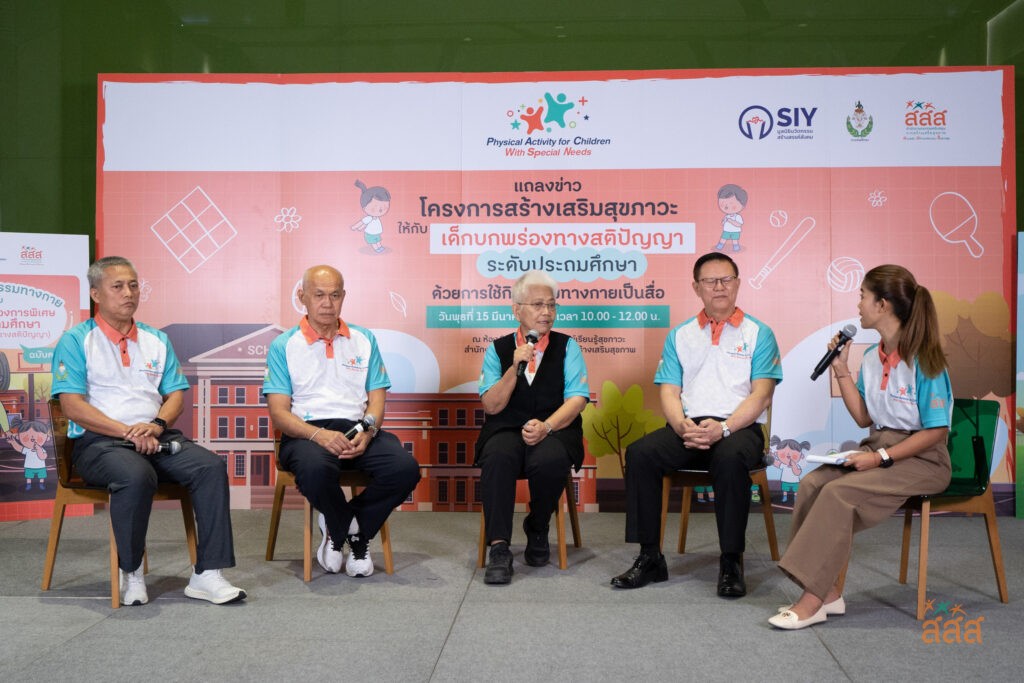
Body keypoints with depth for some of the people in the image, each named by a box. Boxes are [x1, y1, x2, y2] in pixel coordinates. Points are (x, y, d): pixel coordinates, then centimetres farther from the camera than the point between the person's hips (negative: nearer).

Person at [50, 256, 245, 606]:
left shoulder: (156, 340, 18)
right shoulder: (76, 341, 4)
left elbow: (176, 394, 13)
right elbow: (73, 406, -6)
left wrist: (157, 425, -9)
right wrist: (129, 432, -16)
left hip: (156, 437, 4)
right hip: (98, 442, -4)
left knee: (211, 466, -23)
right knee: (136, 475, -37)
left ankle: (208, 574, -21)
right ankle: (130, 573, -14)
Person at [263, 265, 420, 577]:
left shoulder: (364, 340, 16)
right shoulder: (284, 346, 7)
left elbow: (376, 399, 11)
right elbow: (279, 413, -1)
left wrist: (367, 431, -12)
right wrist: (318, 435, -20)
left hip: (357, 430, 3)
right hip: (306, 432, -3)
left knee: (405, 468, -26)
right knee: (315, 469, -39)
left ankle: (337, 528, -1)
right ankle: (353, 529, -4)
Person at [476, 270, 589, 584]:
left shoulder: (567, 346, 9)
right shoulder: (498, 349, 10)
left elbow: (577, 399, -1)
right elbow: (491, 406, 2)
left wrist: (546, 426, -18)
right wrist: (515, 368, -12)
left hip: (555, 430, 0)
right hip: (507, 430, 1)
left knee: (549, 459, -34)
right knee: (497, 457, -34)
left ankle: (537, 530, -4)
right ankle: (498, 548, -26)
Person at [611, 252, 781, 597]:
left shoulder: (758, 333, 9)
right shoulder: (679, 336, 18)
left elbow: (761, 394, -2)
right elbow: (669, 392, 9)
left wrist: (723, 428, -18)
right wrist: (683, 426, -13)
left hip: (739, 428, -3)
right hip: (688, 428, 3)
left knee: (730, 458, -37)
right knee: (639, 453, -25)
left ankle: (731, 562, -22)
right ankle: (650, 558, -15)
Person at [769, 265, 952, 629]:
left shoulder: (923, 359, -13)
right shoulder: (871, 357, 10)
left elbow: (936, 430, -14)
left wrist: (881, 457, -20)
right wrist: (842, 372, 6)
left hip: (921, 460, -7)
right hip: (878, 449, 7)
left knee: (838, 492, -29)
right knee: (812, 483, -18)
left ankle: (812, 600, -24)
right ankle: (827, 593, -16)